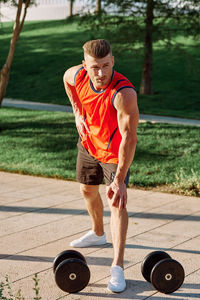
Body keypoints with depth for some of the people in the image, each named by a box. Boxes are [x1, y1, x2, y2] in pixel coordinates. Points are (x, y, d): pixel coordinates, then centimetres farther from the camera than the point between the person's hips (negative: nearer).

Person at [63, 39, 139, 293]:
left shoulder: (124, 93, -39)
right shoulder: (76, 75, -21)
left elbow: (129, 138, -40)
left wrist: (119, 180, -43)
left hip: (114, 150, -6)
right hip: (88, 142, 6)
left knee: (117, 201, -17)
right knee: (87, 190, 22)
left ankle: (117, 267, -16)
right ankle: (98, 234, 49)